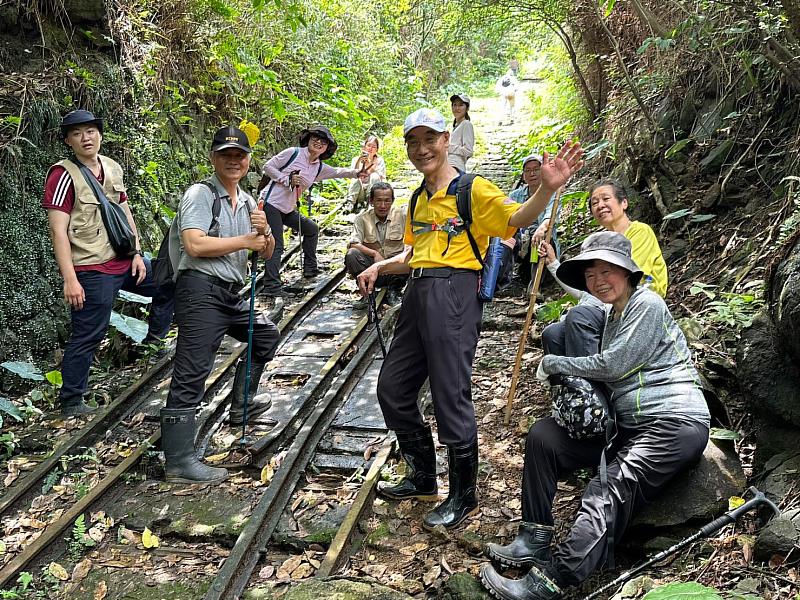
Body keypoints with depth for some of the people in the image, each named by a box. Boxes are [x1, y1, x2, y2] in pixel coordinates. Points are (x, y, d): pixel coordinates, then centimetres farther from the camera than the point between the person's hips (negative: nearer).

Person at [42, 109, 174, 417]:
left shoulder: (113, 168, 9)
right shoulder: (64, 174, -13)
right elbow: (58, 230, -17)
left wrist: (137, 253, 9)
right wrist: (70, 279, -22)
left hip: (124, 262, 8)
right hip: (91, 270, -8)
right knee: (87, 336, -3)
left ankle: (153, 342, 36)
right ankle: (70, 402, 11)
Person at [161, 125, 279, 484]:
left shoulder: (247, 202, 17)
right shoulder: (199, 194, -7)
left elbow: (266, 253, 16)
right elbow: (194, 244, -22)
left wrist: (264, 231, -7)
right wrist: (244, 240, -13)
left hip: (232, 293, 9)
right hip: (201, 291, -9)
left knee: (266, 335, 26)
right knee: (191, 374, -11)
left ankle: (242, 404, 39)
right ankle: (178, 462, -11)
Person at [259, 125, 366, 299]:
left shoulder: (319, 168, 11)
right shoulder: (293, 153, -8)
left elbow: (338, 172, 6)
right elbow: (268, 167, -6)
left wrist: (356, 173, -9)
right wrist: (287, 179, -17)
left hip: (288, 209, 8)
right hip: (272, 203, -8)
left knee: (311, 229, 21)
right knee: (276, 246, -16)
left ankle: (310, 268, 34)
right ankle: (271, 286, -19)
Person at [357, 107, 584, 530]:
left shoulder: (472, 190, -3)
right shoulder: (419, 200, 19)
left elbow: (515, 218, -16)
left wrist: (547, 188, -33)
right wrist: (380, 268, 12)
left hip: (452, 293, -8)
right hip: (417, 294, 8)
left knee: (450, 397, -5)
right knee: (392, 388, 13)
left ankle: (463, 496, 14)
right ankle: (423, 478, 30)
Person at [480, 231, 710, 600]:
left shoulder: (647, 304, -9)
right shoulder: (610, 315, 18)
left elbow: (614, 365, -16)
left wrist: (552, 364, -5)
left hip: (676, 423, -9)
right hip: (628, 426, 9)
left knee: (610, 490, -28)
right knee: (544, 434, -1)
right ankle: (535, 541, -3)